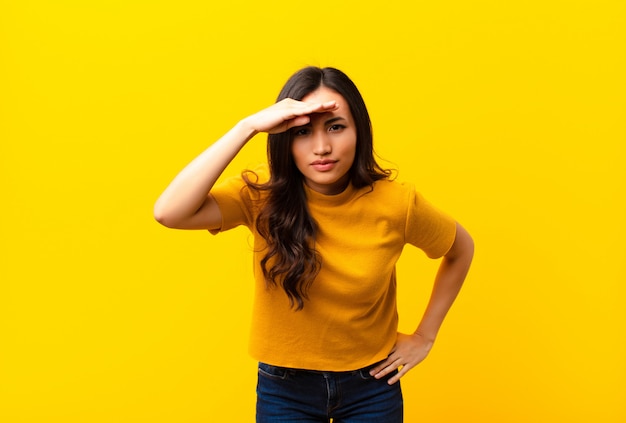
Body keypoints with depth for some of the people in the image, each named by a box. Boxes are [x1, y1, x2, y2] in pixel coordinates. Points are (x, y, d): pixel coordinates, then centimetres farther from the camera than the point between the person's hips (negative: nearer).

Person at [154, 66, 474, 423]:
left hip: (371, 384, 0)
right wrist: (248, 127, -38)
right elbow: (170, 212, -35)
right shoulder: (263, 194, -17)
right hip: (284, 387, 0)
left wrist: (425, 336, 2)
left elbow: (461, 250, 4)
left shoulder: (395, 202, -16)